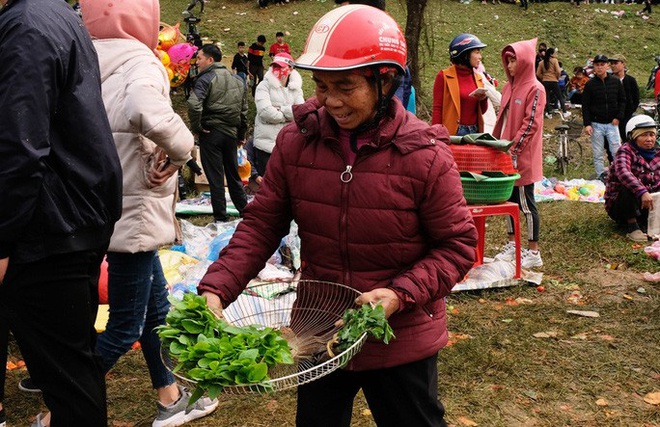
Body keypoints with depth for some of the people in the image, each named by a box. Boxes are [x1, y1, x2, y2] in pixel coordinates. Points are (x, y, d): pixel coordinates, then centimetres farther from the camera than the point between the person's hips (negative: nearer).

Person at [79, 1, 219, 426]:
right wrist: (180, 149, -21)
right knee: (125, 327, 4)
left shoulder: (91, 63, 6)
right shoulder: (139, 62, -17)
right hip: (133, 213, -9)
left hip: (117, 207, 9)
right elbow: (148, 113, -39)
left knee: (157, 308, 21)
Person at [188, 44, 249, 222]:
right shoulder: (237, 80, 12)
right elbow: (244, 110, 17)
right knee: (234, 176, 17)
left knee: (215, 178, 1)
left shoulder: (206, 79, -10)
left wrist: (196, 127, -12)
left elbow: (194, 105, -25)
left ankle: (221, 217, 4)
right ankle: (245, 212, 22)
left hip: (211, 133, -6)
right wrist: (241, 133, 23)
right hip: (231, 134, 6)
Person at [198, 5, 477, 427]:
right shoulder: (296, 142, -9)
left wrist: (400, 294, -24)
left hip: (401, 340, -3)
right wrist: (216, 289, -16)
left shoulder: (425, 155, -18)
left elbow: (457, 244, -11)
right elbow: (260, 226, -4)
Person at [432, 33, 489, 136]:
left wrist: (483, 99, -4)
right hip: (453, 132, -5)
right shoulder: (444, 76, -3)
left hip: (474, 132, 5)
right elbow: (437, 109, -4)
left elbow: (481, 111, 18)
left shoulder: (478, 78, 12)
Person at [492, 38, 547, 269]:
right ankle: (512, 245, 26)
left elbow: (530, 124, -17)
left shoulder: (535, 89, -12)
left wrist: (514, 150, -20)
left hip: (523, 157, -8)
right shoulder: (509, 86, 11)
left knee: (526, 203, -2)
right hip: (505, 154, 8)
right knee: (509, 199, 14)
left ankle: (534, 253, 7)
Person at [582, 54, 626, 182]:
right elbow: (585, 106, 0)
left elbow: (622, 100, 11)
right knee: (598, 154, 4)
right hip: (596, 124, -1)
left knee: (617, 152, -4)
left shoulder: (615, 82, 4)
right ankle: (601, 176, 14)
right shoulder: (590, 84, -1)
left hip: (612, 123, 1)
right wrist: (587, 124, -7)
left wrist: (618, 117, 0)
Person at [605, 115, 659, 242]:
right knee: (628, 189, -36)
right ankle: (632, 227, -23)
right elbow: (623, 172, -37)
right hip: (619, 202, -6)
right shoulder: (625, 151, -15)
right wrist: (642, 192, -49)